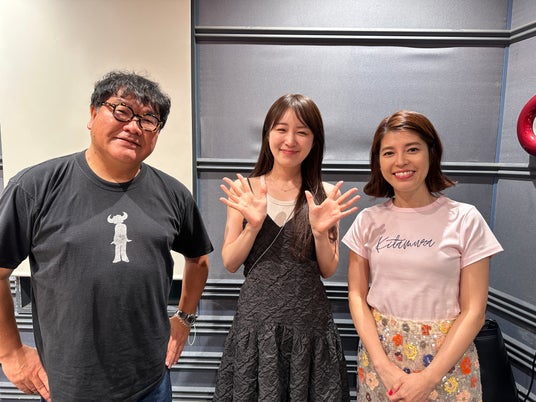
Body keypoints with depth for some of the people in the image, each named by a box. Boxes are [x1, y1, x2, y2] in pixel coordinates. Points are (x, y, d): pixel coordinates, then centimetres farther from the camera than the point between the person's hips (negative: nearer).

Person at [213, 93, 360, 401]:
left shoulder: (325, 196, -3)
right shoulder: (244, 190, -4)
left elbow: (328, 270, 0)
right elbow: (230, 263, -2)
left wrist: (320, 231, -18)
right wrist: (253, 225, -18)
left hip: (309, 319, 1)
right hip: (256, 317, 0)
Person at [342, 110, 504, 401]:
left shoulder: (465, 219, -8)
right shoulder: (368, 220, -3)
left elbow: (473, 310, -8)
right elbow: (357, 295, -2)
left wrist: (428, 378, -14)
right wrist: (384, 366, -12)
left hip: (446, 356, -1)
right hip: (379, 349, 2)